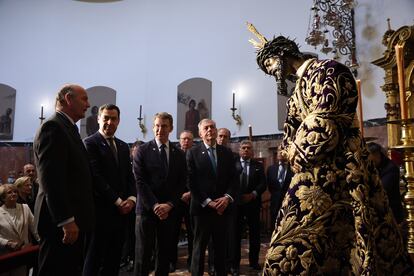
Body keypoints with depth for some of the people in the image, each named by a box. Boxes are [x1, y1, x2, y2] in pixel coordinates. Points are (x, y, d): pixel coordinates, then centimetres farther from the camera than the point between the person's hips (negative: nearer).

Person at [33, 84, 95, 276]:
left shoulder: (68, 129, 17)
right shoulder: (52, 127, -13)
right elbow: (51, 180, -22)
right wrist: (66, 220, -22)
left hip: (72, 220, 10)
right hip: (62, 223, -10)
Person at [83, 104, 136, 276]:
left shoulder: (124, 146, 15)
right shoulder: (90, 143, -6)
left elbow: (130, 176, 13)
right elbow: (96, 177, -14)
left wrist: (131, 199, -4)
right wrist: (118, 201, -13)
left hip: (121, 211, 6)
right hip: (100, 210, -6)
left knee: (114, 260, 14)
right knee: (94, 259, 6)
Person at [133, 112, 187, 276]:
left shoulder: (179, 154, 8)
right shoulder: (143, 150, -1)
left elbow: (181, 183, 4)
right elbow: (140, 181, -7)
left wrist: (169, 205, -9)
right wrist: (155, 205, -14)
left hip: (169, 210, 3)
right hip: (147, 208, -2)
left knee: (165, 253, 10)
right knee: (143, 254, 4)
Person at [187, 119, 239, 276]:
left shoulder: (227, 153, 9)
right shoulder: (193, 153, -2)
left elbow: (234, 179, 6)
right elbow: (191, 182, -7)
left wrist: (228, 197, -10)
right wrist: (208, 202, -13)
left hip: (222, 207, 3)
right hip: (202, 208, -3)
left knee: (221, 248, 13)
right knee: (199, 248, 8)